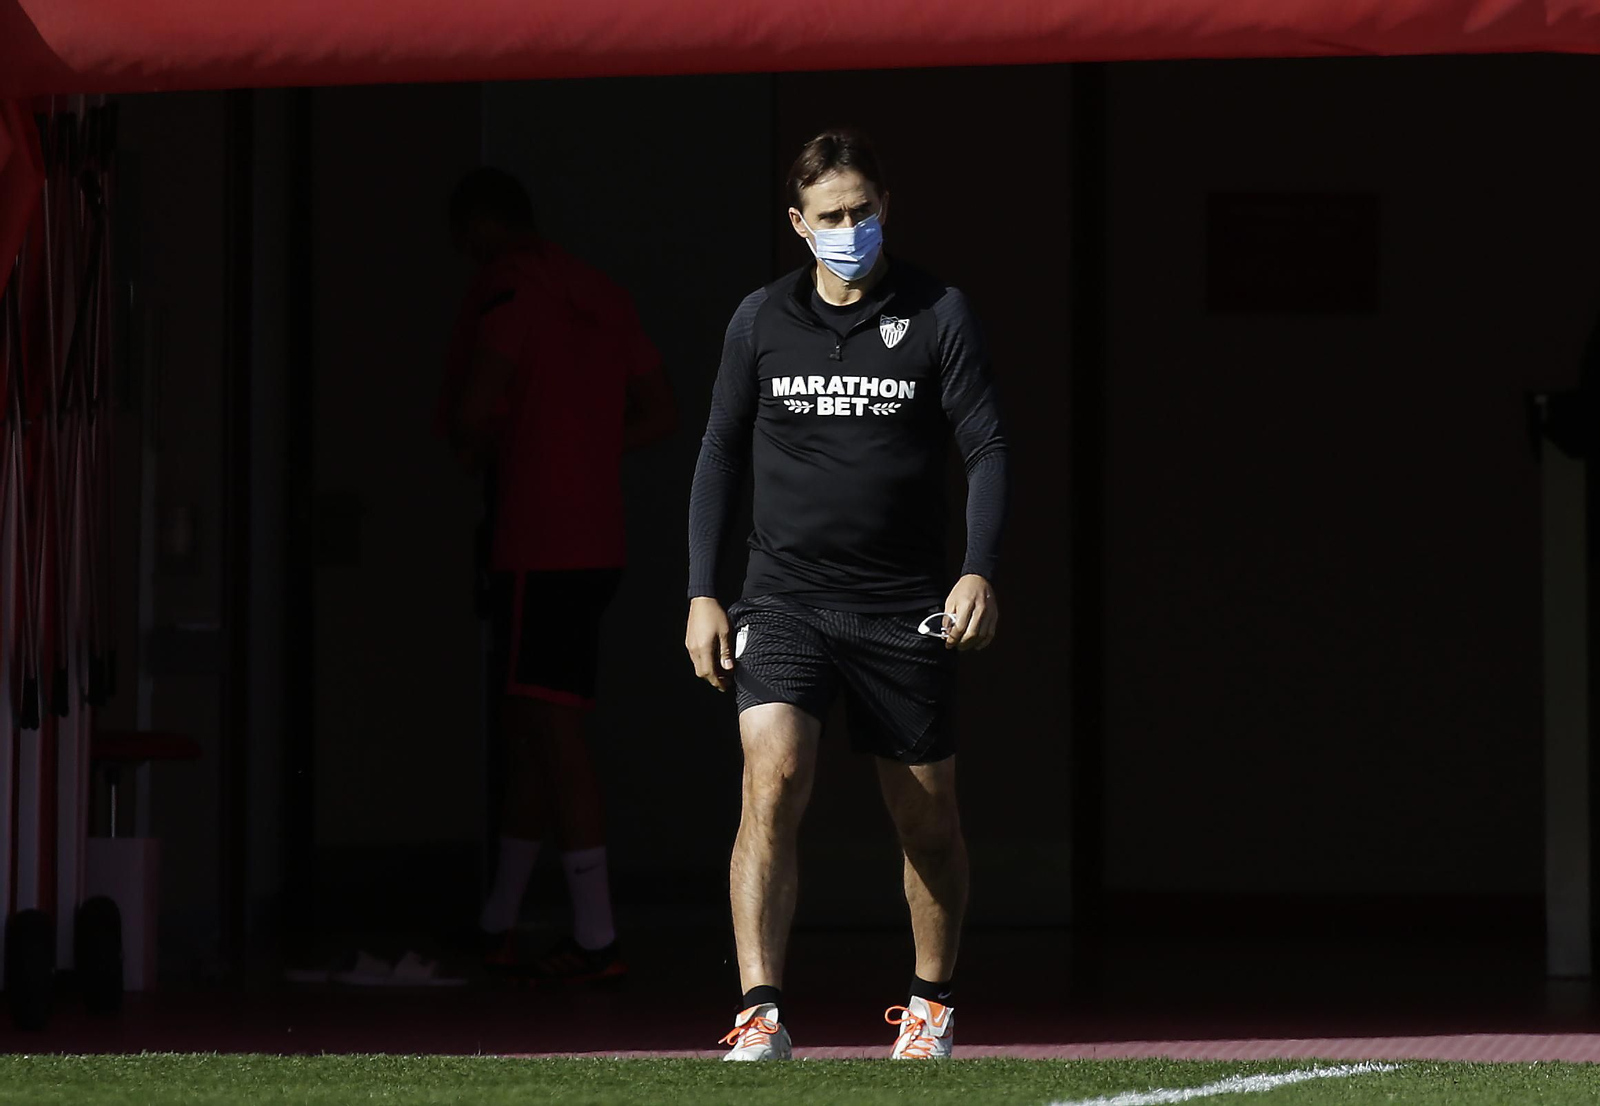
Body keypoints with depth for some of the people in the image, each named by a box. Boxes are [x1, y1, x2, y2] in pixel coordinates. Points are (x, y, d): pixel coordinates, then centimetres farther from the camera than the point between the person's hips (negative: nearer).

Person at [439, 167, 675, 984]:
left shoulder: (507, 289, -10)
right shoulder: (600, 296, 16)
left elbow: (473, 410, -20)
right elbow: (656, 412, 20)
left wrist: (475, 453, 2)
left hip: (538, 544, -9)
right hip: (593, 540, 9)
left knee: (550, 730, -10)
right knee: (531, 731, 15)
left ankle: (595, 938, -15)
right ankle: (498, 924, 23)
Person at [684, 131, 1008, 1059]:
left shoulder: (939, 315, -1)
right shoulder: (761, 321, 5)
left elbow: (989, 448, -1)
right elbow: (722, 453, 12)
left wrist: (981, 571, -15)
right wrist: (703, 594, 6)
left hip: (904, 604, 0)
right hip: (787, 595, 0)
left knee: (927, 815, 8)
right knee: (773, 781, -19)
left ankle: (933, 1002, 31)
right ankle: (762, 1015, -23)